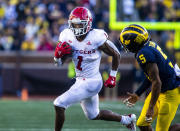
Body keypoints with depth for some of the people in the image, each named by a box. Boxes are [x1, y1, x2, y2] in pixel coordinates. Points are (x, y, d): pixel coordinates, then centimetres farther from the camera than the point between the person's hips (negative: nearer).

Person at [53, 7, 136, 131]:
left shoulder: (96, 38, -19)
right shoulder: (68, 37, -3)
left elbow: (116, 55, -5)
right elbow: (59, 63, 3)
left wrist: (112, 77, -4)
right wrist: (58, 53, -19)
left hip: (91, 82, -8)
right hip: (81, 81, 8)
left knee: (59, 104, -16)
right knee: (94, 115, 25)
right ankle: (127, 120, 43)